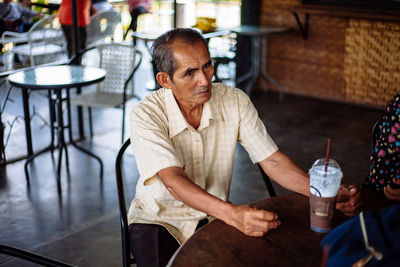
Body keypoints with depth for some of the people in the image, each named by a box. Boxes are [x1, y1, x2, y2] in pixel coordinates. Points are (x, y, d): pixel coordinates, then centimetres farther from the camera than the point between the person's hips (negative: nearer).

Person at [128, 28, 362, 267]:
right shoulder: (146, 115, -18)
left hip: (214, 217, 3)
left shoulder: (235, 101, -7)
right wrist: (231, 213, -46)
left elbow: (271, 160, -7)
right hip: (158, 219, -3)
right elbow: (173, 180, -29)